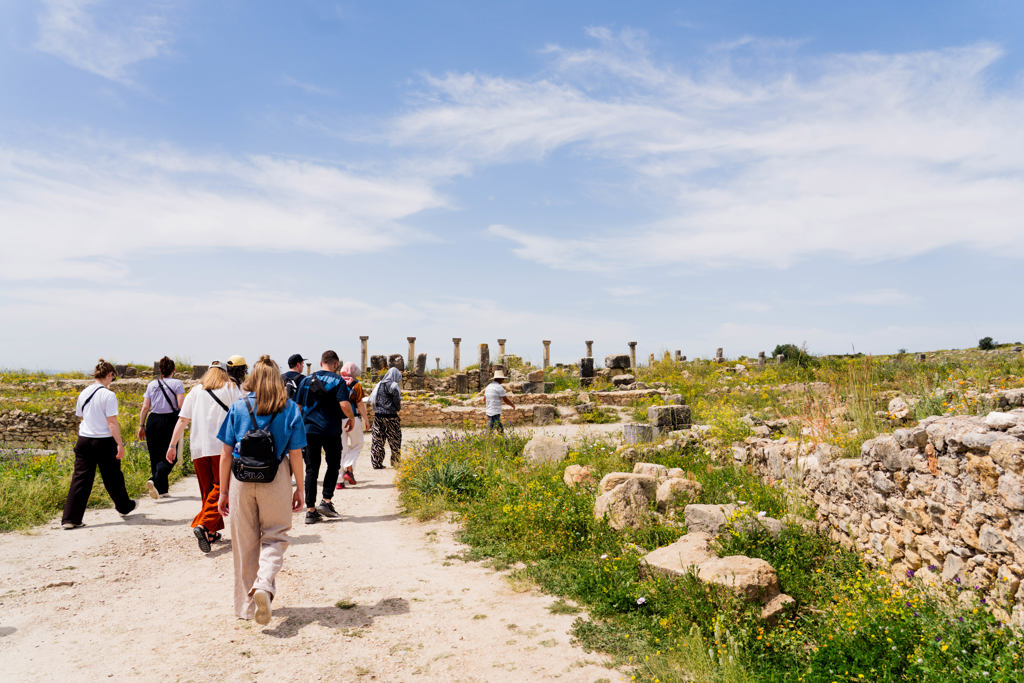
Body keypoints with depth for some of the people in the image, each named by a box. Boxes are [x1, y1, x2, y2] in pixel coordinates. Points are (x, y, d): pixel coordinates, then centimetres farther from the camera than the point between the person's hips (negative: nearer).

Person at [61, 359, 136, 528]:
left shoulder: (84, 393, 5)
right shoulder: (108, 395, -14)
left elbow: (80, 416, 16)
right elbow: (112, 422, -16)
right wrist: (120, 444, -12)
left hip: (84, 440, 5)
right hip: (104, 442, -5)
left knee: (80, 478, 6)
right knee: (113, 477, 12)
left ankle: (70, 519, 4)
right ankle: (124, 507, 32)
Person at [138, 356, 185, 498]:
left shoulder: (151, 385, 9)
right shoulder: (177, 383, -3)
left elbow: (145, 407, 6)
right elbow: (181, 405, -11)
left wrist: (141, 425, 12)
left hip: (153, 421, 4)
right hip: (170, 421, -4)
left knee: (155, 456, 12)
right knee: (169, 456, 1)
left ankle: (162, 489, 14)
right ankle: (155, 481, -22)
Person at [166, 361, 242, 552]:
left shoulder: (195, 391, 14)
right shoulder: (230, 388, 6)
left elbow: (182, 420, 8)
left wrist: (173, 445, 11)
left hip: (198, 449, 4)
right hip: (222, 446, -4)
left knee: (207, 490, 12)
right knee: (220, 488, -1)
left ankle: (211, 533, 16)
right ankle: (203, 525, -20)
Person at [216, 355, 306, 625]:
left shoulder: (238, 407, 0)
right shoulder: (290, 409, -3)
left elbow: (226, 454, 1)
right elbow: (295, 454, -3)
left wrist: (223, 491, 9)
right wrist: (300, 489, 7)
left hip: (241, 480, 1)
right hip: (275, 481, -1)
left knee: (244, 542, 13)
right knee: (275, 536, 13)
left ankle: (246, 605, 24)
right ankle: (264, 584, -14)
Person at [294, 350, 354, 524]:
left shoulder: (306, 380, 8)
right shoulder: (338, 380, -4)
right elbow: (344, 405, -15)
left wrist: (300, 426, 23)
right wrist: (351, 419, 2)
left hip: (309, 430, 3)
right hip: (331, 431, -3)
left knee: (311, 469, 7)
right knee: (333, 465, 15)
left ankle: (310, 510, 7)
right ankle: (326, 501, 7)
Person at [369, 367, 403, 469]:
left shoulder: (379, 385, 9)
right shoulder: (394, 386, -10)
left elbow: (372, 399, 11)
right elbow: (397, 402, -9)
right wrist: (398, 408, 11)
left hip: (378, 415, 6)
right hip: (390, 416, -5)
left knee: (377, 439, 8)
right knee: (395, 440, 8)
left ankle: (377, 463, 9)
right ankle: (396, 462, 14)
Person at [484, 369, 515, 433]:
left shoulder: (488, 386, 12)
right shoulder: (499, 387, -13)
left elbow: (484, 399, 21)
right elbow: (505, 400, -8)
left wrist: (485, 409, 35)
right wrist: (513, 405, 10)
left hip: (488, 412, 9)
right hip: (495, 413, -9)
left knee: (500, 428, 15)